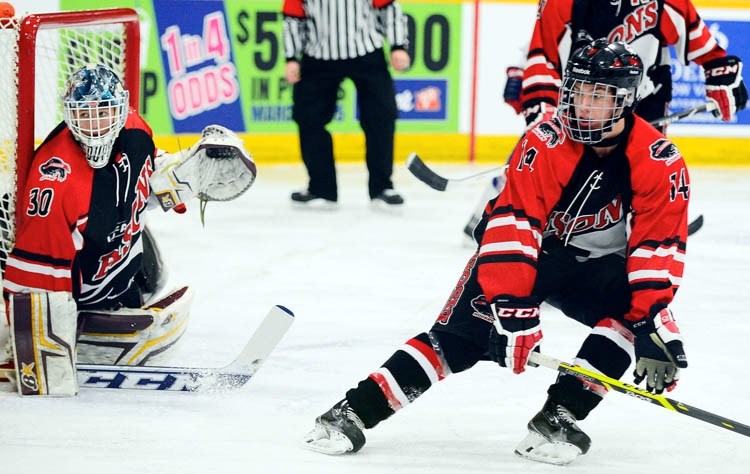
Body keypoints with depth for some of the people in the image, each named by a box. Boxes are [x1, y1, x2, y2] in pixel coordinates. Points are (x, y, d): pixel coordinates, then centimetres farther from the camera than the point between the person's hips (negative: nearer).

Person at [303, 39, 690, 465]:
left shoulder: (660, 162, -18)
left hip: (596, 265, 2)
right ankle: (354, 412, -17)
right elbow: (514, 223, -28)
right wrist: (512, 304, -38)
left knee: (631, 312, -28)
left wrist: (653, 322, -33)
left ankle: (559, 418, -22)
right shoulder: (545, 143, -22)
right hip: (531, 252, -2)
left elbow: (659, 246, -21)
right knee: (460, 333, -17)